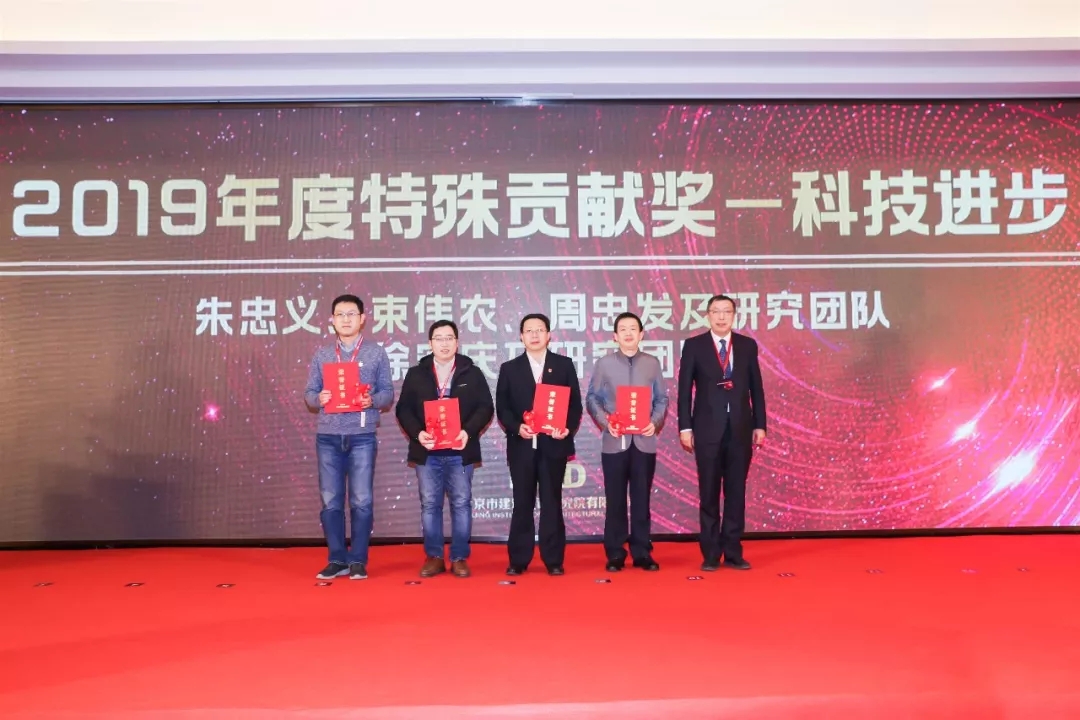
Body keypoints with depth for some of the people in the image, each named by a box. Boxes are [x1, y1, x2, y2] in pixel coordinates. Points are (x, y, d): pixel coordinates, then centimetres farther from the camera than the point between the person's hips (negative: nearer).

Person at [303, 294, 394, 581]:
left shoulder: (376, 352, 4)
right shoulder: (322, 354, 10)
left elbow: (388, 393, 2)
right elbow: (309, 393, 9)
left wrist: (371, 400, -18)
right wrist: (319, 399, -14)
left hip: (362, 437, -2)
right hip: (328, 437, 2)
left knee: (361, 501, 0)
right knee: (330, 501, 5)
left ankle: (358, 561, 9)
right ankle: (337, 560, 15)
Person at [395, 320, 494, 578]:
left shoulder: (473, 374, 5)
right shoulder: (415, 374, 7)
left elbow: (485, 408, 0)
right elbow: (403, 409, 3)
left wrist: (469, 431, -16)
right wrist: (417, 433, -14)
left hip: (460, 451, -1)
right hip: (427, 451, 1)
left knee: (461, 504, 3)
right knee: (429, 505, 5)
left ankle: (459, 558, 12)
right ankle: (434, 557, 15)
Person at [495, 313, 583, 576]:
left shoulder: (564, 365, 7)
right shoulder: (509, 368, 8)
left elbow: (575, 403, 4)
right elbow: (502, 408, 4)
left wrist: (568, 428, -13)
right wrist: (517, 427, -14)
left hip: (553, 444, 0)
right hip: (521, 445, 1)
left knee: (552, 503, 4)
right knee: (522, 503, 5)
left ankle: (553, 560, 11)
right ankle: (518, 560, 12)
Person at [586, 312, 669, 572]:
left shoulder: (652, 363, 6)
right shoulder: (604, 363, 3)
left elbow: (662, 399, 7)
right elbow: (592, 398, 4)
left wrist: (655, 423, -9)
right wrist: (605, 422, -10)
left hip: (644, 441, 1)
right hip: (614, 441, -1)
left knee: (642, 498, 5)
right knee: (615, 499, 3)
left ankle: (642, 553, 14)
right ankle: (615, 554, 11)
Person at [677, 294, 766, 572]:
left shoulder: (748, 345, 7)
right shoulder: (694, 345, 1)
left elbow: (756, 388, 8)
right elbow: (685, 389, 0)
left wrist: (760, 425, 3)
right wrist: (685, 427, -6)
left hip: (740, 428, 2)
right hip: (708, 429, -2)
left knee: (736, 492, 6)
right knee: (709, 494, 3)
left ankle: (733, 552, 14)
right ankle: (711, 554, 11)